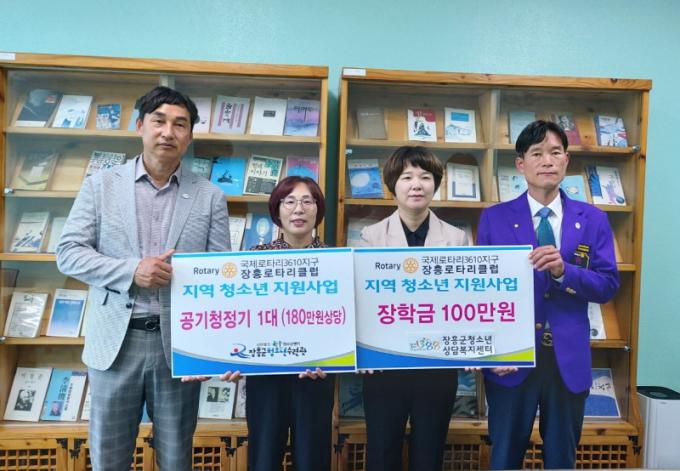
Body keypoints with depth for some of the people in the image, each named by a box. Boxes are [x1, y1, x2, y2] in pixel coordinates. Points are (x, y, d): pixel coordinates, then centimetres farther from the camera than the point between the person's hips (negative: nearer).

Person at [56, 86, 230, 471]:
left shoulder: (210, 196, 1)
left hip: (179, 342, 0)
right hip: (115, 341, 1)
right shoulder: (100, 185, 3)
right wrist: (131, 271, -16)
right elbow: (68, 253, 0)